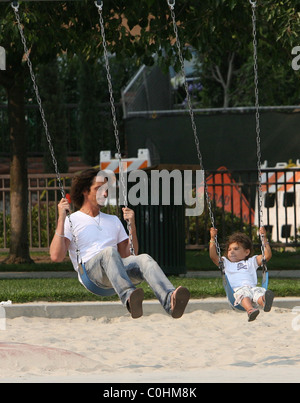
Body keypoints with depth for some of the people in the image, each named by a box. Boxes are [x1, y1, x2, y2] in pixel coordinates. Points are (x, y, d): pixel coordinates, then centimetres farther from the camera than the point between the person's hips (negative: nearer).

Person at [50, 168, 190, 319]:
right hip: (90, 270, -4)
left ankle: (170, 301, -57)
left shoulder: (113, 220, 32)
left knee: (144, 259, -28)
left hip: (118, 268, 4)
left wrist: (132, 226, 16)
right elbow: (56, 256, 0)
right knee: (110, 252, -38)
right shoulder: (71, 221, 15)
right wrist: (61, 219, -2)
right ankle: (128, 297, -65)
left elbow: (128, 255, 26)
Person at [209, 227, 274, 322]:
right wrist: (213, 239, 14)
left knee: (258, 292, -34)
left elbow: (267, 256, 25)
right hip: (236, 289, -1)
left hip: (252, 287, 1)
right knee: (244, 293, -37)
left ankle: (264, 303, -68)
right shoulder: (226, 263, 33)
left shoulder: (251, 262, 33)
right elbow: (213, 256, 19)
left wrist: (264, 238, 22)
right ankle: (250, 310, -66)